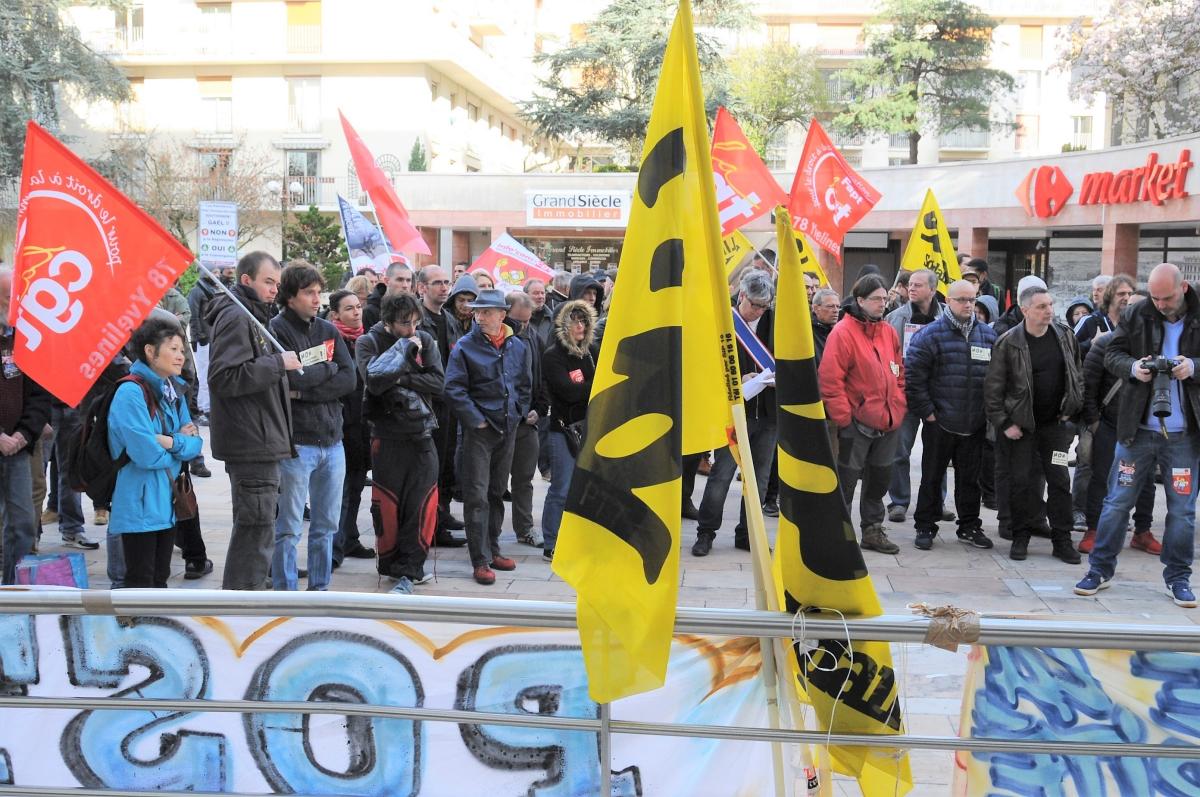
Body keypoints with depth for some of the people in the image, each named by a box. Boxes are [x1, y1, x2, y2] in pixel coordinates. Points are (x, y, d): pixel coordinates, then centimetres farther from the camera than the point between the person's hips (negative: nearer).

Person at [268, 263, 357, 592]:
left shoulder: (329, 330, 11)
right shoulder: (277, 330, -7)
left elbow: (349, 380, 0)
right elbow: (294, 377, -20)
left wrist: (305, 392, -11)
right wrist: (328, 367, -3)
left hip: (332, 441, 6)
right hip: (296, 443, -6)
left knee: (327, 524, 13)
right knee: (289, 527, 1)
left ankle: (320, 588, 25)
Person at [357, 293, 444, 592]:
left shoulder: (425, 340, 6)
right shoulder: (369, 342, -2)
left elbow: (438, 381, -5)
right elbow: (374, 380, -20)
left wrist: (400, 379, -14)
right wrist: (403, 347, -15)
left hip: (422, 435, 2)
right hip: (387, 436, -2)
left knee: (422, 505, -4)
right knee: (387, 505, 2)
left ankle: (408, 571, 2)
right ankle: (391, 563, 20)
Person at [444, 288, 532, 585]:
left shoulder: (518, 347, 6)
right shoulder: (465, 346, -7)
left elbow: (525, 385, 16)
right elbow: (453, 388, -11)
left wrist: (518, 414, 6)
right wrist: (476, 420, -13)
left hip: (508, 428, 5)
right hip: (478, 430, -5)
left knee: (497, 493, 14)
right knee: (477, 496, -6)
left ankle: (493, 549, 26)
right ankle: (480, 561, -4)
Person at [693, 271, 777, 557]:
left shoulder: (773, 322, 4)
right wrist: (738, 381, -20)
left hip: (767, 412, 4)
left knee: (759, 477, 10)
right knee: (721, 474, -2)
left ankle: (747, 533, 21)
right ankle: (706, 533, 10)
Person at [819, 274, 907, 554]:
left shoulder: (889, 332, 9)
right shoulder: (843, 332, -13)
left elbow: (899, 373, 19)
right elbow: (830, 380, -16)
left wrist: (899, 407, 9)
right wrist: (843, 417, -16)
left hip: (888, 422, 7)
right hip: (857, 423, -7)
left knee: (879, 479, 16)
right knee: (846, 480, 1)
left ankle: (873, 531, 28)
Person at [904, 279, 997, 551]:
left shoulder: (988, 335, 8)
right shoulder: (930, 335, -7)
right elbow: (913, 378, -10)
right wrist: (927, 412, -11)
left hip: (975, 426, 4)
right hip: (939, 423, -4)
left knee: (969, 478, 13)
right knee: (932, 477, 6)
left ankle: (969, 527, 25)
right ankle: (925, 527, 16)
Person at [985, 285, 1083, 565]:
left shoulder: (1065, 336, 2)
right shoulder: (1008, 343, -11)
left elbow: (1077, 374, 14)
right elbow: (993, 387, -9)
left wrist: (1071, 409, 5)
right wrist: (1004, 423, -11)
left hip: (1055, 423, 3)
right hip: (1020, 425, -3)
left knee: (1060, 480, 2)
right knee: (1020, 481, 2)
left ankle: (1062, 539, 10)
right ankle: (1021, 537, 16)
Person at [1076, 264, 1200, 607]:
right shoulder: (1137, 316, 0)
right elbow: (1112, 354, 4)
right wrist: (1133, 367, -15)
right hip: (1138, 428, 1)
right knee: (1117, 501, 6)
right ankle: (1100, 569, 18)